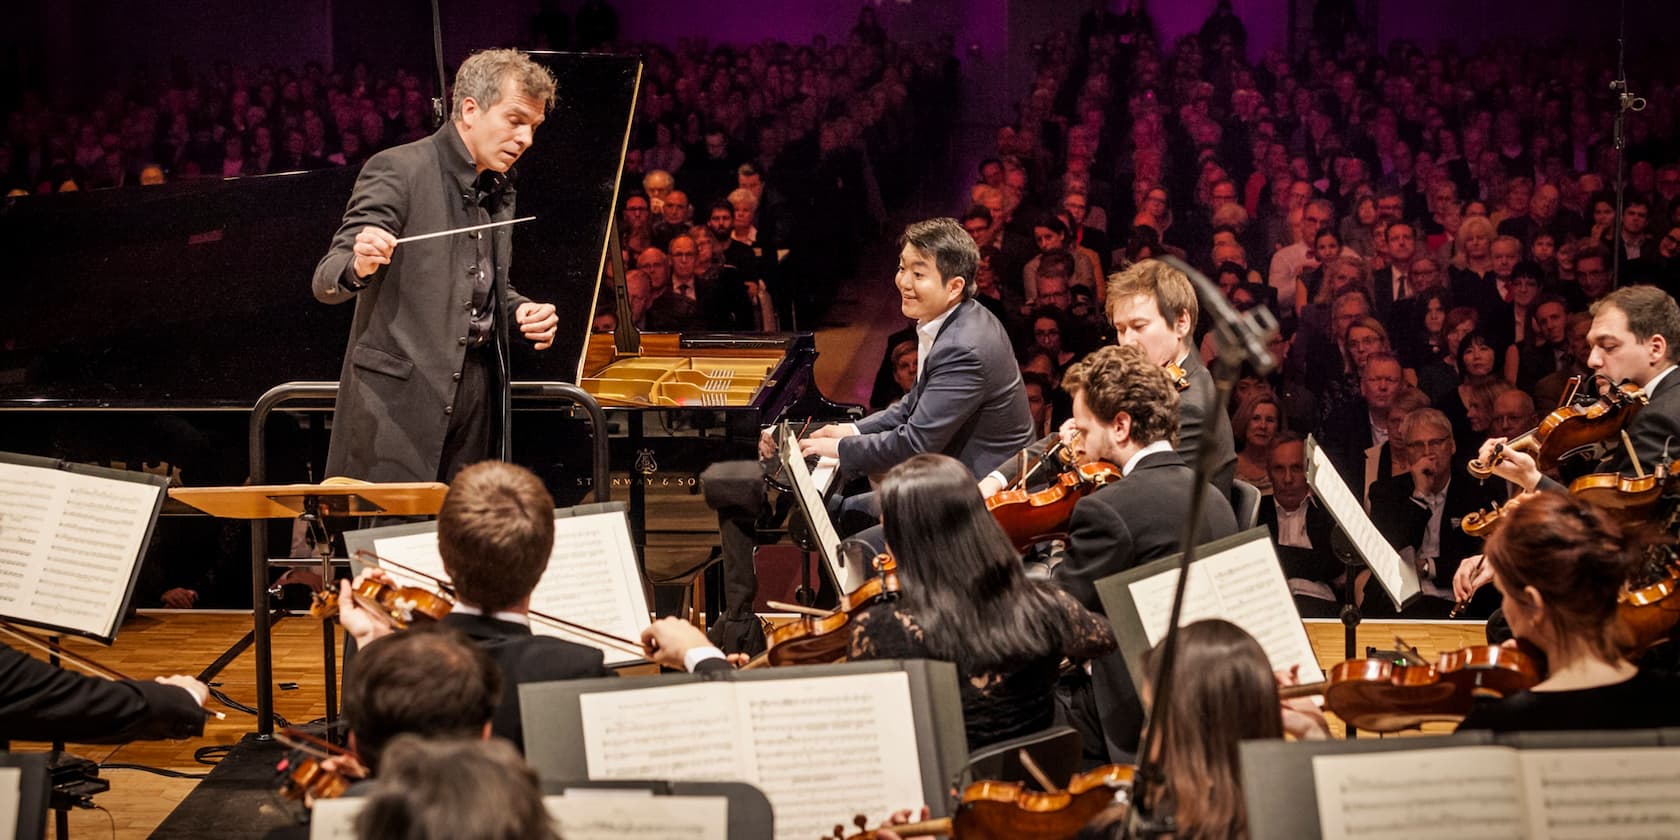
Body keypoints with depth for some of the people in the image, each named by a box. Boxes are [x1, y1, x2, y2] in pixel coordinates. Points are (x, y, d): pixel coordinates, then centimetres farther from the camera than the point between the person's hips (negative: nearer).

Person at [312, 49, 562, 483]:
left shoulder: (499, 192, 14)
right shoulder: (398, 170, -9)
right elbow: (326, 282, -13)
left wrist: (522, 311, 4)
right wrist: (359, 266, -37)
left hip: (476, 394, 7)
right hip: (401, 395, -7)